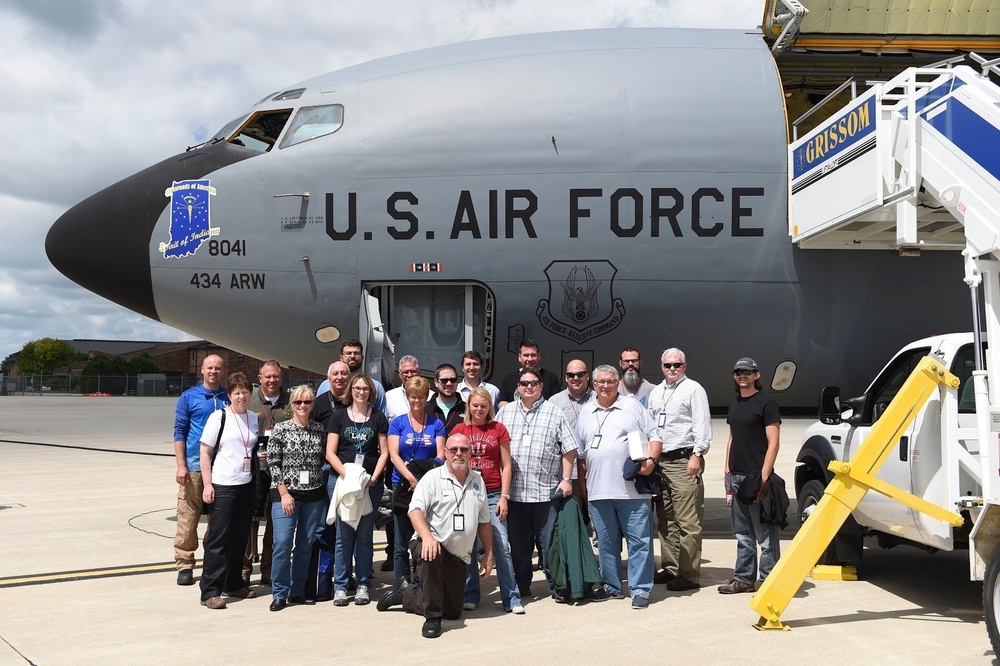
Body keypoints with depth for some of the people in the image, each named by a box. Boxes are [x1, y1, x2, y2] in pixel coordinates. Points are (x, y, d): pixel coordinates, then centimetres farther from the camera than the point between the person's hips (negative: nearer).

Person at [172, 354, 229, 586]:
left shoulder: (229, 398, 10)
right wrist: (181, 466, -8)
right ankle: (185, 564, 6)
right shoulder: (189, 397, 3)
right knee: (188, 517, -3)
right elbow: (179, 432, 1)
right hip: (194, 466, -3)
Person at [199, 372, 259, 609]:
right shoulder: (219, 417, -5)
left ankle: (234, 584, 24)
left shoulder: (254, 419, 10)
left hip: (246, 485, 6)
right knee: (218, 539, -4)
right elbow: (205, 452, -6)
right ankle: (210, 592, 0)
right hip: (222, 485, -5)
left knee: (240, 538, 12)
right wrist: (208, 484, -12)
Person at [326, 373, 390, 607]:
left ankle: (363, 585, 12)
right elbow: (330, 453, 2)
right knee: (343, 535, 0)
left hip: (370, 483, 0)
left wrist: (374, 477, -9)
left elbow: (384, 452, 5)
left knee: (364, 535, 4)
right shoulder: (339, 417, 8)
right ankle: (340, 586, 6)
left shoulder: (378, 417, 9)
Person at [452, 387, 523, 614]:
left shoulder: (498, 429, 5)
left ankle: (511, 599, 0)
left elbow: (506, 466, 5)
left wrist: (504, 496, -2)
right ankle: (471, 596, 16)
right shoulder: (459, 429, 7)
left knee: (502, 546, -5)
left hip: (493, 494, -1)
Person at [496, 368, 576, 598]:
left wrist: (566, 479, -4)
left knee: (549, 542, 0)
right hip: (513, 492, 2)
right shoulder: (505, 412, 12)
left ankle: (555, 585, 12)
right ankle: (521, 585, 21)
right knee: (518, 542, 10)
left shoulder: (554, 413, 5)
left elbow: (569, 448, 3)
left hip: (546, 491, -2)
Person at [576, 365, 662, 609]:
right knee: (606, 542, 12)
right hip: (598, 490, 4)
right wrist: (582, 480, 14)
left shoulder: (632, 406, 4)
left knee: (639, 540, -1)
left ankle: (640, 589, 5)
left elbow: (654, 436, 3)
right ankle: (612, 586, 24)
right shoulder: (586, 412, 15)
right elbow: (579, 450, 19)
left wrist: (650, 460, -13)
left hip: (632, 489, -4)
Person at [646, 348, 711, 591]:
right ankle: (670, 568, 20)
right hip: (660, 461, 7)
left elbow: (702, 424, -8)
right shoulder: (655, 392, 20)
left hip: (684, 461, -7)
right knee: (665, 520, 11)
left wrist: (697, 455, -16)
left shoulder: (693, 389, -1)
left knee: (688, 521, -8)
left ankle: (689, 574, -5)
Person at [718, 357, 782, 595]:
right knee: (742, 533, 14)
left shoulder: (766, 403, -6)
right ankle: (743, 578, 21)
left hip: (757, 476, -8)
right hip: (735, 476, 8)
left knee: (765, 534, -2)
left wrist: (764, 475, -16)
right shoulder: (734, 403, 16)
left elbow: (773, 443, -10)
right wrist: (728, 470, 14)